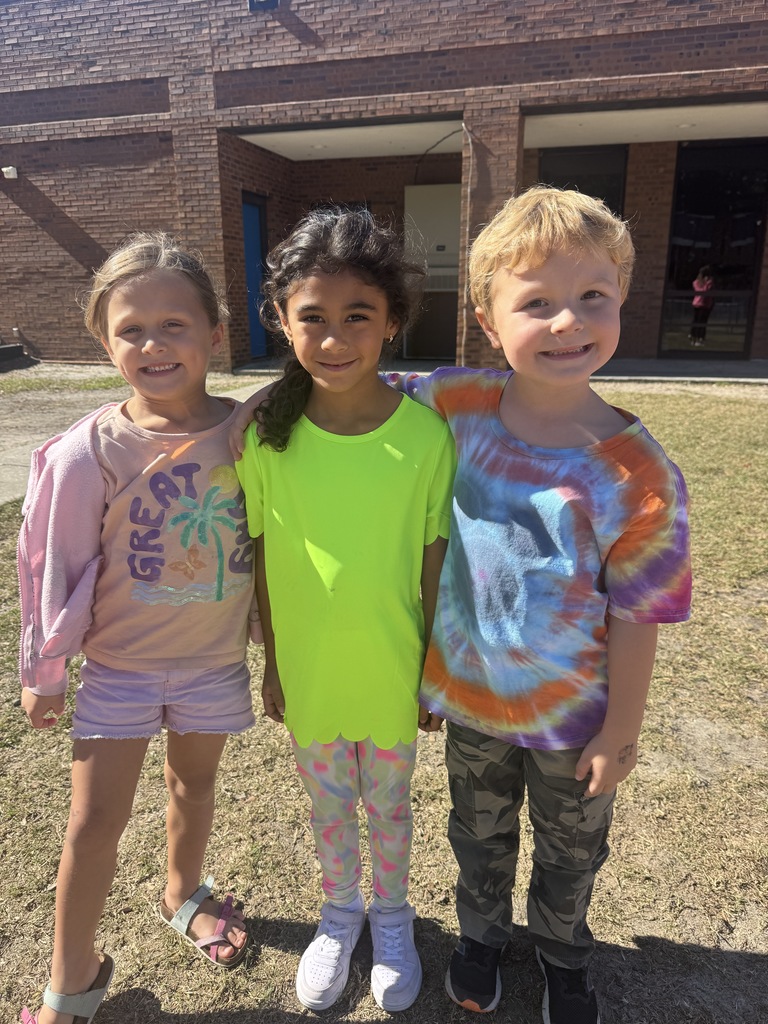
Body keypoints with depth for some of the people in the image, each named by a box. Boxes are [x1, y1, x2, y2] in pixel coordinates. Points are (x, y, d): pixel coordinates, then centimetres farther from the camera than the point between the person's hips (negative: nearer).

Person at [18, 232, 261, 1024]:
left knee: (194, 781, 22)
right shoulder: (90, 451, -17)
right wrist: (42, 669, 0)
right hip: (119, 663, -2)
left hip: (215, 660, 2)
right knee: (95, 820, 7)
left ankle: (183, 893, 51)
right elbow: (54, 566, -8)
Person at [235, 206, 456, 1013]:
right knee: (328, 806, 24)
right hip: (308, 673, 1)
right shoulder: (266, 435, -14)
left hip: (393, 674, -1)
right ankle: (340, 912, 53)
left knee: (388, 803, 23)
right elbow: (262, 561, -5)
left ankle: (391, 914, 52)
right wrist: (272, 665, 3)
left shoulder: (426, 434, -17)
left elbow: (435, 562, -9)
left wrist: (436, 671, -1)